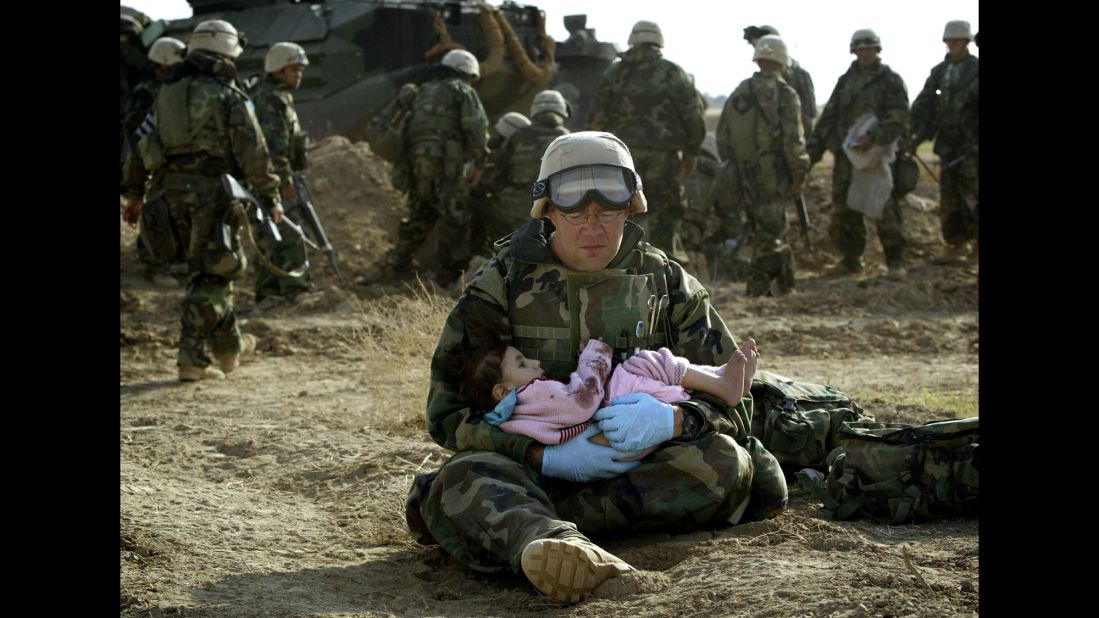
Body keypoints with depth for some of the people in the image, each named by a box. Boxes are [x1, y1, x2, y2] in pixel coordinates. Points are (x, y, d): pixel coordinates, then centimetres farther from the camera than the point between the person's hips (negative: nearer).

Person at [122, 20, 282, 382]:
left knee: (210, 269, 19)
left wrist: (134, 193, 23)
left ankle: (229, 348, 29)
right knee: (212, 275, 0)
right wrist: (269, 197, -5)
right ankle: (191, 357, -6)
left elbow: (143, 146, 17)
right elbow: (253, 153, -9)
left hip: (172, 192, 6)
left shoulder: (168, 94, 14)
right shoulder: (229, 97, -5)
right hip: (213, 192, -6)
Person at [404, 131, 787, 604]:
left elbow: (733, 405, 1)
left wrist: (672, 420, -23)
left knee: (724, 461, -28)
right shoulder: (501, 285, 0)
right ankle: (555, 542, -70)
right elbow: (447, 413, -5)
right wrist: (546, 457, -21)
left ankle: (524, 522, -33)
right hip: (532, 465, -2)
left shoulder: (667, 284, 6)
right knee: (463, 479, -34)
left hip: (641, 465, 2)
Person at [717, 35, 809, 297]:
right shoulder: (784, 95, -10)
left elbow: (722, 137, 12)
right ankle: (759, 283, -1)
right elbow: (793, 140, -15)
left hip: (745, 175, 6)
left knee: (761, 225, 17)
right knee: (770, 230, 0)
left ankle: (782, 283, 25)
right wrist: (799, 177, -8)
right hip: (773, 175, -6)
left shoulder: (737, 94, 9)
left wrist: (733, 167, 20)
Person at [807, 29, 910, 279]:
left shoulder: (890, 81, -1)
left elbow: (898, 117, -13)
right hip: (846, 155, 5)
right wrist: (813, 148, 8)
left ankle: (895, 261, 2)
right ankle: (851, 258, 17)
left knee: (885, 209, -7)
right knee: (844, 208, 6)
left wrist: (874, 138, -27)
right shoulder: (846, 80, 15)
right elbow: (828, 116, 15)